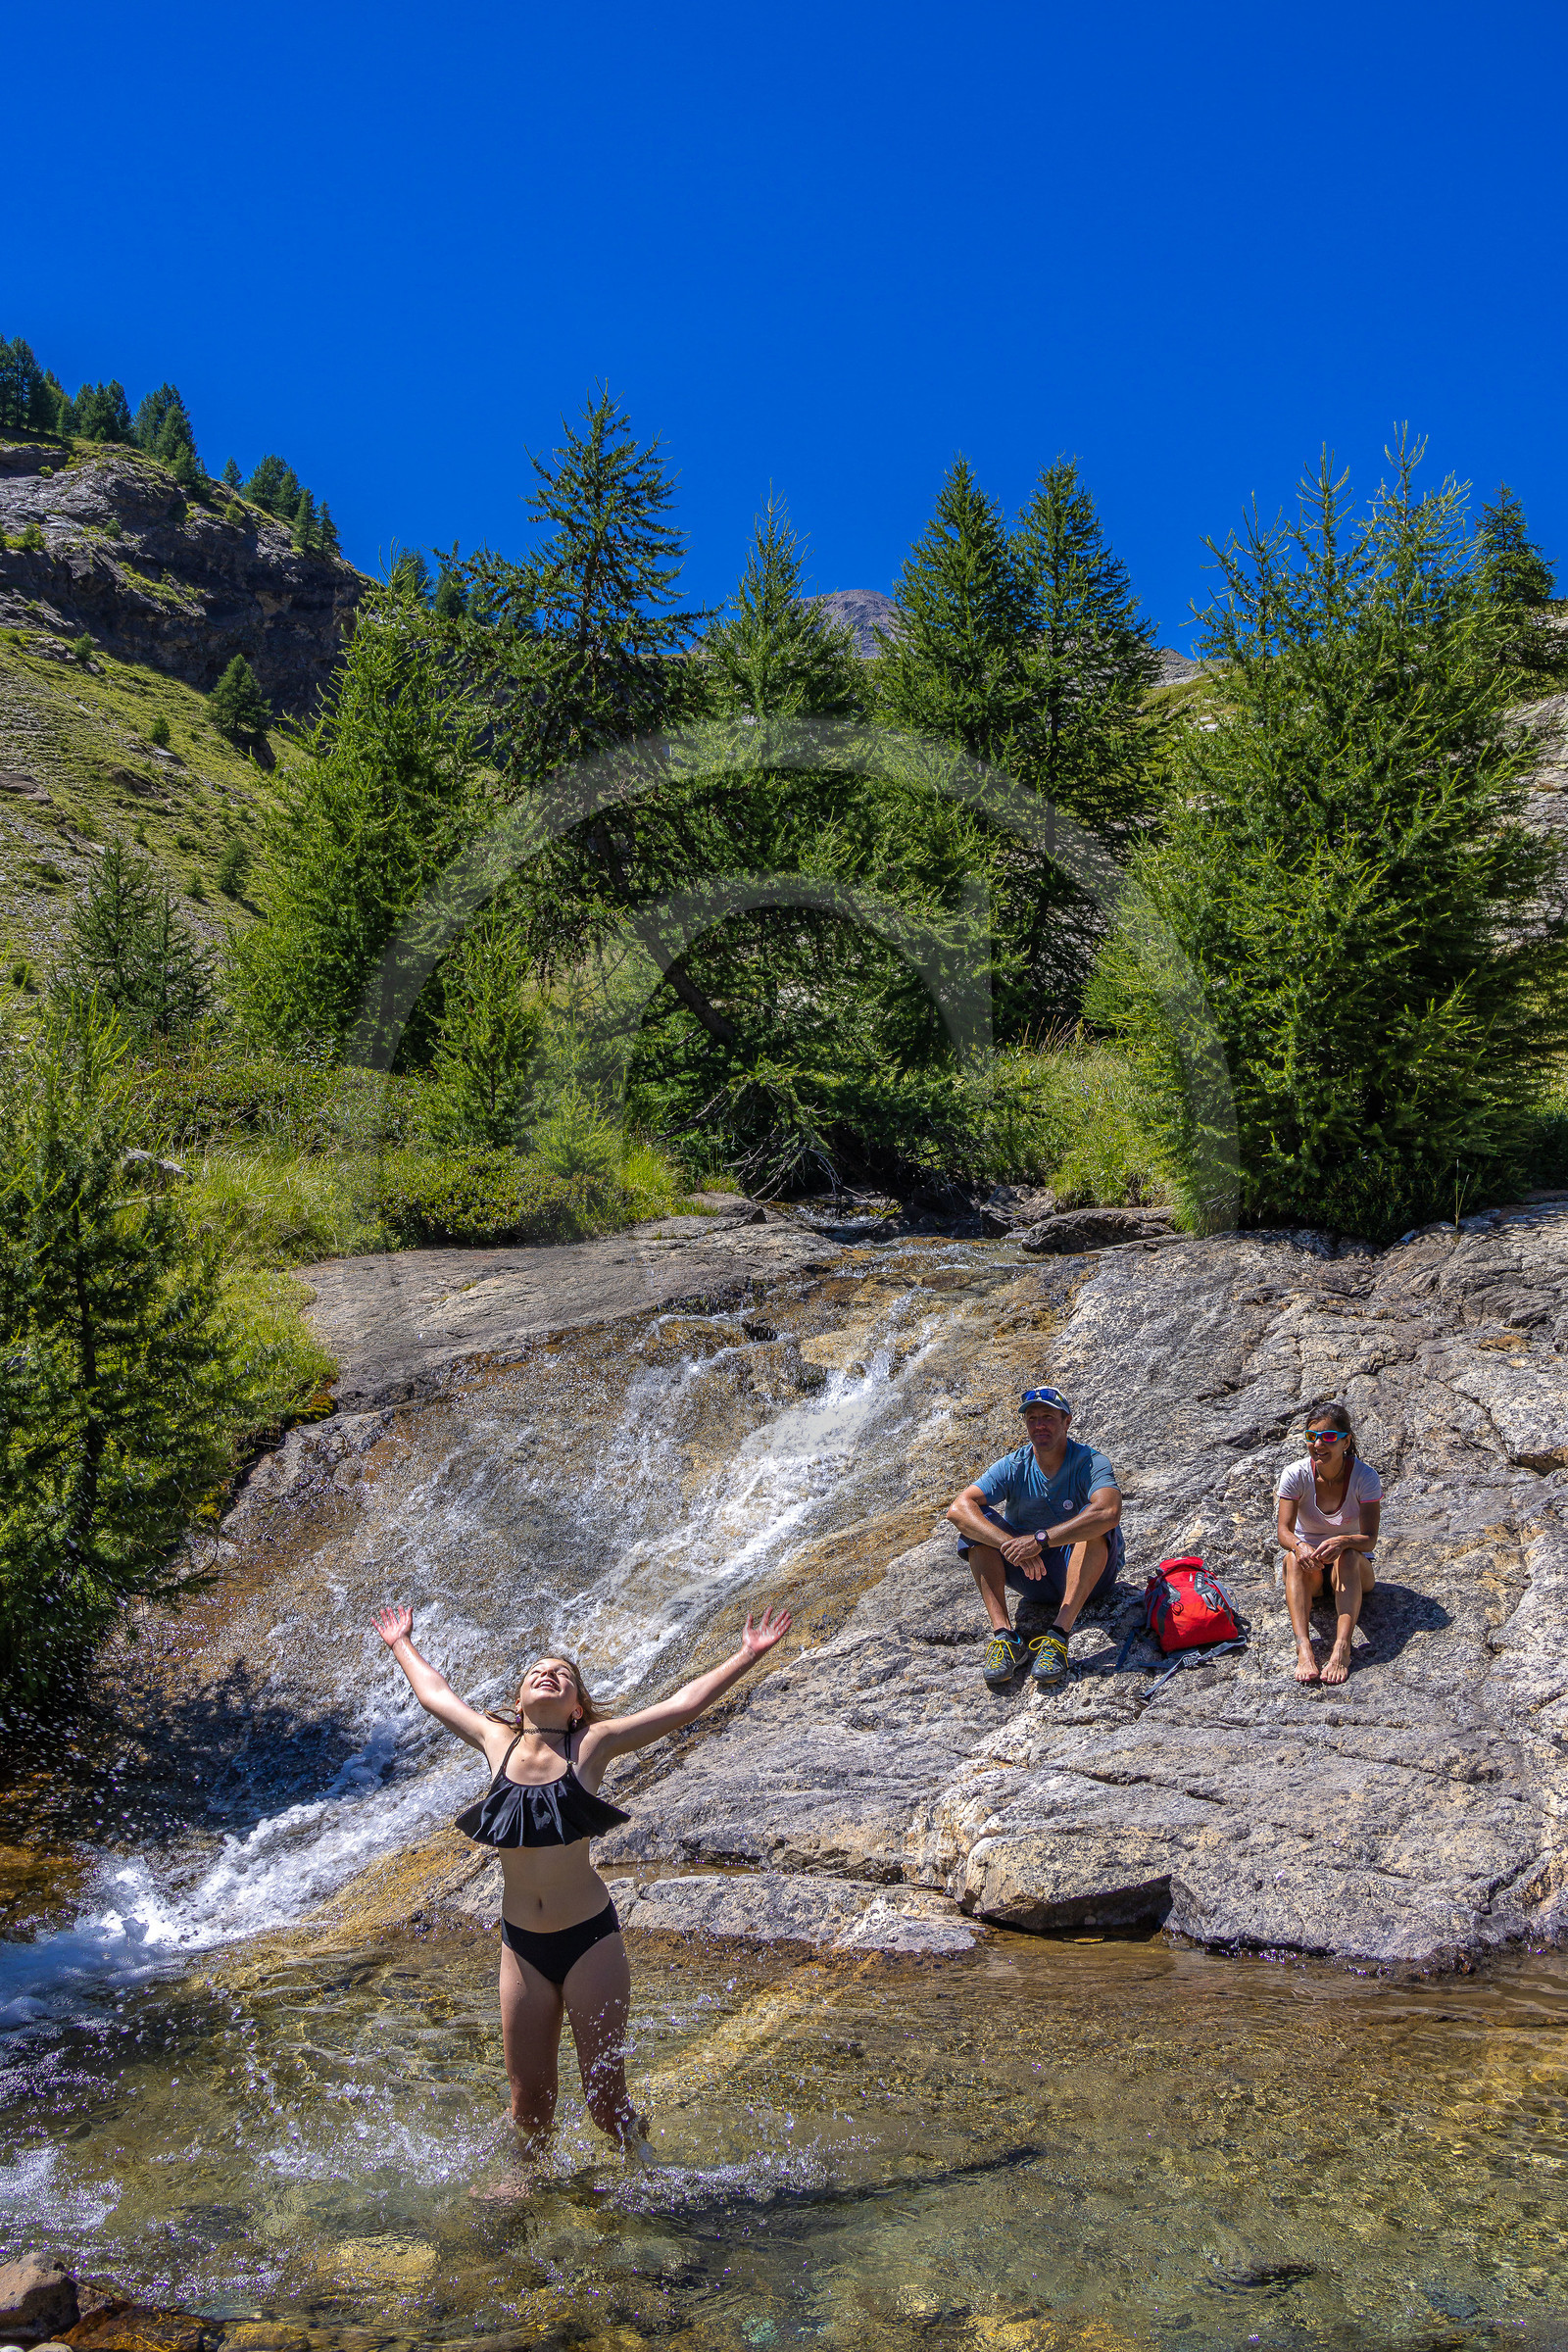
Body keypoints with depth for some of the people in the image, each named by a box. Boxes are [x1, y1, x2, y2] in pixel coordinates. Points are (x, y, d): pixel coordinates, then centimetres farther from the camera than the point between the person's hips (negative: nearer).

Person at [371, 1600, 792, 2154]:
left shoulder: (591, 1745, -4)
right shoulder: (497, 1742, 2)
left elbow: (683, 1704, -5)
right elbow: (434, 1694, 18)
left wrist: (749, 1654, -7)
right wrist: (402, 1646, 30)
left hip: (590, 1939, -3)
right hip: (521, 1946, 3)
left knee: (605, 2094, 3)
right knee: (529, 2096, 12)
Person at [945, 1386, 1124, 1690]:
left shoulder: (1089, 1462, -15)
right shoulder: (1014, 1467, -6)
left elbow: (1109, 1513, -38)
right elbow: (958, 1508, -21)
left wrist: (1041, 1539, -43)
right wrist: (1011, 1545, -36)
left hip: (1086, 1574, -3)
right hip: (1033, 1575, 3)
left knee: (1095, 1521, -31)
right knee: (977, 1522, -17)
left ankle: (1058, 1634, -39)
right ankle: (1003, 1633, -29)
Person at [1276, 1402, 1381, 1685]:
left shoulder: (1365, 1477, -15)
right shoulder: (1295, 1474, -12)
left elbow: (1370, 1539, -22)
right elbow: (1284, 1531, -20)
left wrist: (1342, 1541, -44)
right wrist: (1299, 1545, -44)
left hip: (1355, 1569, -1)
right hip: (1309, 1571, 1)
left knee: (1348, 1556, -35)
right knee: (1295, 1557, -33)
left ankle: (1342, 1648, -50)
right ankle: (1303, 1647, -51)